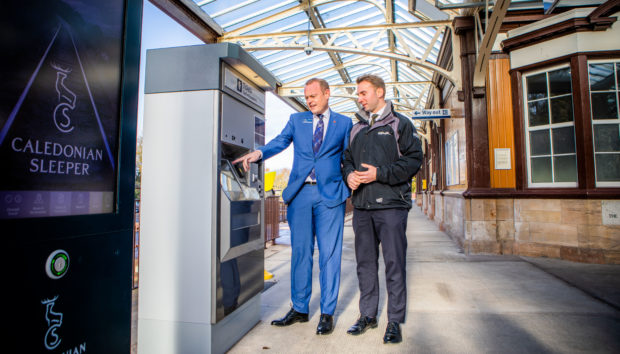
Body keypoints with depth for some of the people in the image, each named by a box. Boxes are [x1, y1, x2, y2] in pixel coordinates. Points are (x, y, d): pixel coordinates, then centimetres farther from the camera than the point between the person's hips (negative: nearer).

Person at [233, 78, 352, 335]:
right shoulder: (296, 120, 15)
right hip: (300, 192, 2)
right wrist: (258, 153, -19)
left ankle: (327, 313, 15)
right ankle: (299, 309, 23)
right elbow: (279, 142, 0)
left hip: (330, 194, -2)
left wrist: (349, 187, -2)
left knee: (329, 254, 1)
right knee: (300, 252, 8)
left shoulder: (344, 123, 11)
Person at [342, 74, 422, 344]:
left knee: (394, 263, 0)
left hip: (391, 204, -5)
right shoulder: (356, 128, 19)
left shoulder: (400, 124, 3)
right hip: (361, 205, 5)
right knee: (365, 262, 11)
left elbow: (414, 160, -5)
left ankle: (395, 321, 14)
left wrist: (380, 174, -14)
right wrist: (349, 174, -1)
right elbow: (347, 158, 22)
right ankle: (368, 314, 25)